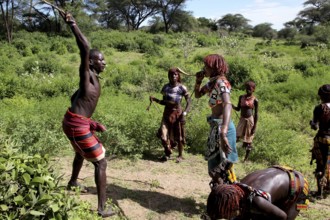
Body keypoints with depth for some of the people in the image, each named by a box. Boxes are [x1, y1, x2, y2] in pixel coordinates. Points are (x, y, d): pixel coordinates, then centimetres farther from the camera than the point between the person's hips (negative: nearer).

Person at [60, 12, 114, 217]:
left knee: (81, 153, 34)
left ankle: (73, 182, 60)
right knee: (101, 162, -4)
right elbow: (85, 48, -27)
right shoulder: (87, 75, -11)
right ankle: (102, 208, -1)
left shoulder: (93, 79, 14)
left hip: (75, 122, 10)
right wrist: (73, 24, -25)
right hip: (77, 125, -10)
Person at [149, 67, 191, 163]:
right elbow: (164, 102, 10)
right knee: (163, 134, -3)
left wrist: (185, 112, -21)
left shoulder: (182, 88, -7)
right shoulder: (166, 87, 3)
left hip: (177, 113, -3)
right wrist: (155, 99, -6)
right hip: (167, 113, 3)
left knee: (179, 135, 3)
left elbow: (188, 102, -7)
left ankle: (180, 155, 22)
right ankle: (167, 153, 21)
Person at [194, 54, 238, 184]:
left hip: (222, 127, -10)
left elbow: (227, 105, -35)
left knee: (223, 168, -1)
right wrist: (198, 80, 2)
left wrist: (223, 133, -48)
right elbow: (197, 95, 23)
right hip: (216, 127, 10)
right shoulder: (212, 82, 10)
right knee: (214, 166, 21)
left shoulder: (221, 82, -18)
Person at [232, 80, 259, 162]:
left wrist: (255, 126, -8)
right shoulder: (241, 97, 3)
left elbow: (256, 114, -4)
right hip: (242, 120, 3)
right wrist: (232, 106, -13)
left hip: (250, 120, -3)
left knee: (248, 140, 4)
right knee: (236, 137, -11)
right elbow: (238, 109, 9)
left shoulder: (255, 100, -6)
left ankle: (246, 158, 17)